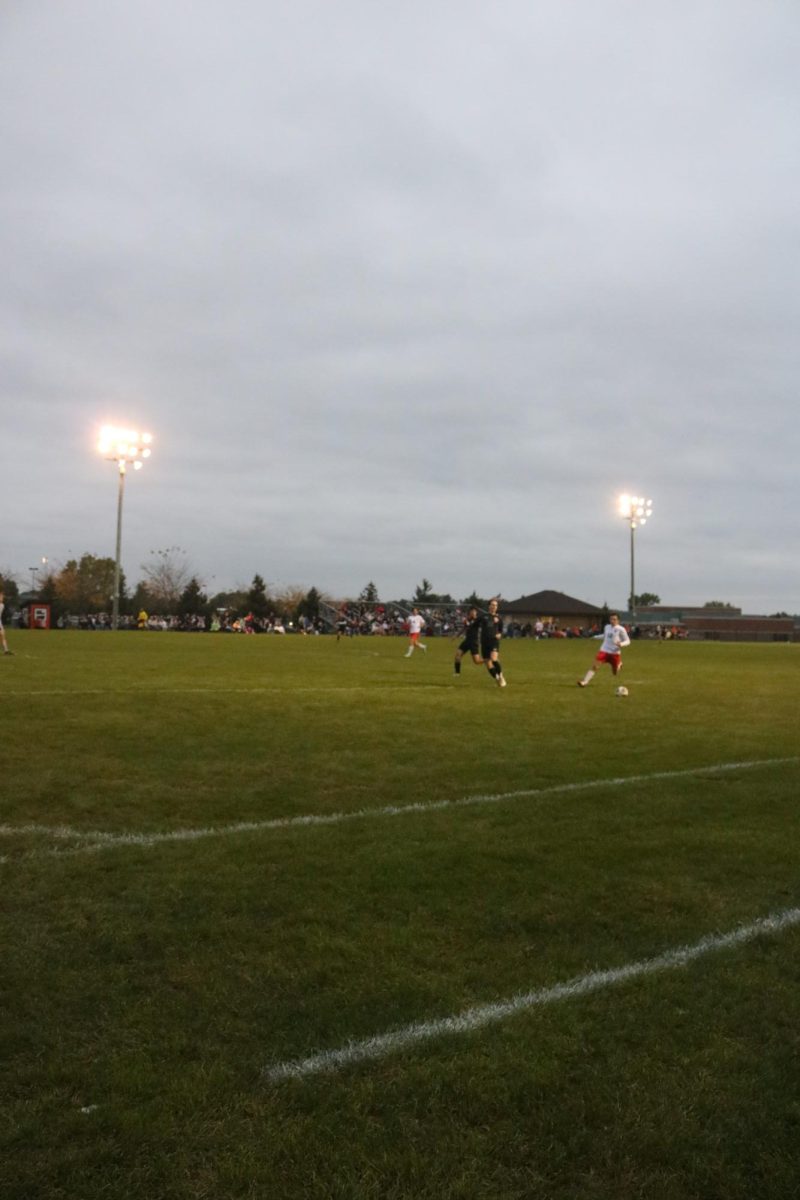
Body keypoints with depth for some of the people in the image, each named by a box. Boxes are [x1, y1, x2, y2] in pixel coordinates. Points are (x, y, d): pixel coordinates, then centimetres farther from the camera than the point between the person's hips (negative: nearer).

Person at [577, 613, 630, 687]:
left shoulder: (621, 629, -8)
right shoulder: (607, 627, 7)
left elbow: (627, 641, -6)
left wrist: (621, 644, -25)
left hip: (615, 653, -3)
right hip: (604, 651, 3)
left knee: (615, 673, 10)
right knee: (594, 665, -17)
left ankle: (619, 665, 45)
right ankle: (585, 682, -21)